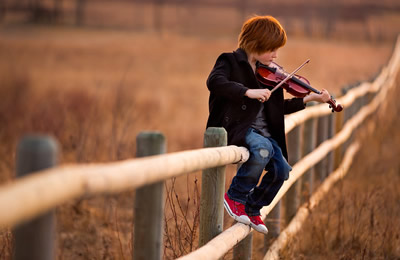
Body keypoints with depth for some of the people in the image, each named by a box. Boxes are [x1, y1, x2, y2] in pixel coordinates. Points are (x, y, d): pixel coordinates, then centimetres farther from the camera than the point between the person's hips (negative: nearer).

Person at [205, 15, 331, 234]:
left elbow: (279, 107, 23)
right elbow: (214, 82, -26)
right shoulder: (230, 62, -4)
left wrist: (309, 98, 13)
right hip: (235, 127, -7)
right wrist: (248, 92, -33)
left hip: (262, 131, 7)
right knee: (263, 148, -34)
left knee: (281, 169, -13)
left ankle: (252, 208, 11)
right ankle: (235, 197, -15)